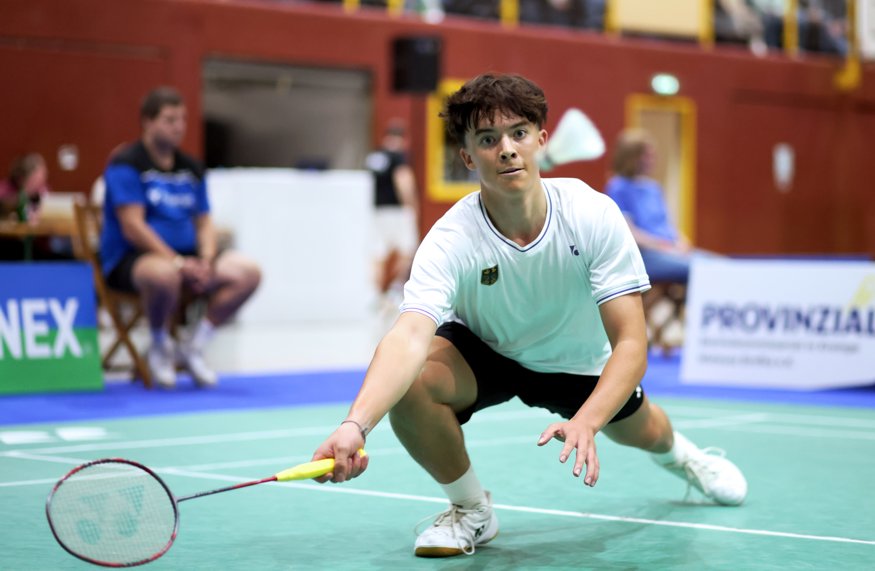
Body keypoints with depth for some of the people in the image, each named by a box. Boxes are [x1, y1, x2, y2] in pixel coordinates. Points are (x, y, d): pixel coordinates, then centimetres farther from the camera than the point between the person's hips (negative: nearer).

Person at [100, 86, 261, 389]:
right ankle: (160, 347, -10)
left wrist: (206, 260, -9)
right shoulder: (126, 165, -7)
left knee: (247, 272, -13)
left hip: (184, 255, 7)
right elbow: (132, 227, -16)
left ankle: (193, 346, 0)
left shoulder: (191, 168, 14)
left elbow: (204, 222, 13)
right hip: (130, 259, -7)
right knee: (164, 274, -42)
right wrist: (178, 262, -23)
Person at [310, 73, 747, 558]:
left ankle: (678, 452, 59)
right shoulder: (450, 242, -35)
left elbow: (631, 343, -32)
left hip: (579, 360, 2)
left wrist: (586, 421, -50)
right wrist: (356, 424, -69)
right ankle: (472, 509, -3)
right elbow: (409, 337, -50)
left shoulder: (594, 215, -31)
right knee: (410, 380, -31)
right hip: (484, 352, -2)